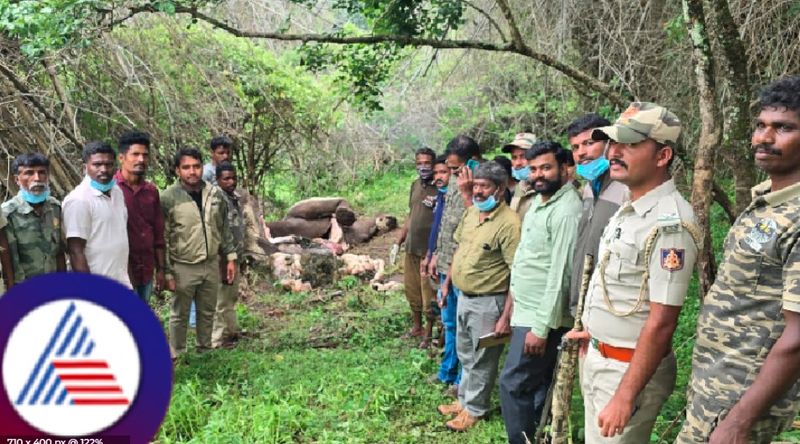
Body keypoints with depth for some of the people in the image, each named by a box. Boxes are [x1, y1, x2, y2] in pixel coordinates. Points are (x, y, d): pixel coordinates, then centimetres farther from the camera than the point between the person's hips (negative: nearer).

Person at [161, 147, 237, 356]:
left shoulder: (215, 194, 2)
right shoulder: (168, 197, -12)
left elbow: (224, 229, 11)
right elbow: (162, 239, -10)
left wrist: (231, 258, 8)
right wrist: (167, 272, -10)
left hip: (211, 265, 4)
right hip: (183, 268, -4)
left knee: (207, 313, 18)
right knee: (180, 315, 9)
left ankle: (204, 351, 35)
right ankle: (178, 357, 24)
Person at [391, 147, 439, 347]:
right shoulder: (415, 185, 9)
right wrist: (398, 242, 17)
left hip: (429, 250, -7)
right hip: (411, 248, 7)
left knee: (428, 293, 2)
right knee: (411, 289, 17)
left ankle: (428, 333, 18)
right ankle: (416, 326, 34)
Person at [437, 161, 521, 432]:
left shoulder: (508, 223, -22)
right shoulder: (470, 212, 4)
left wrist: (506, 316, -22)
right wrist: (447, 283, 18)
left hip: (488, 302, -8)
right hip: (464, 297, 8)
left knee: (482, 359, 9)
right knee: (465, 354, 22)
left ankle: (475, 409, 27)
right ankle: (464, 400, 39)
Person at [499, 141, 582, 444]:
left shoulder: (566, 211, -20)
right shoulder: (538, 201, 11)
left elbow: (559, 274, -24)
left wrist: (541, 327, -23)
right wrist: (515, 296, 20)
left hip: (541, 317, -9)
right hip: (527, 311, 9)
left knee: (513, 384, -4)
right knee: (538, 385, 17)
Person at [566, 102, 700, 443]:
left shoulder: (670, 223, -23)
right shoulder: (628, 209, 7)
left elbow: (661, 323, -24)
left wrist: (625, 397, -23)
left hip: (631, 368, -9)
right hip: (599, 357, 9)